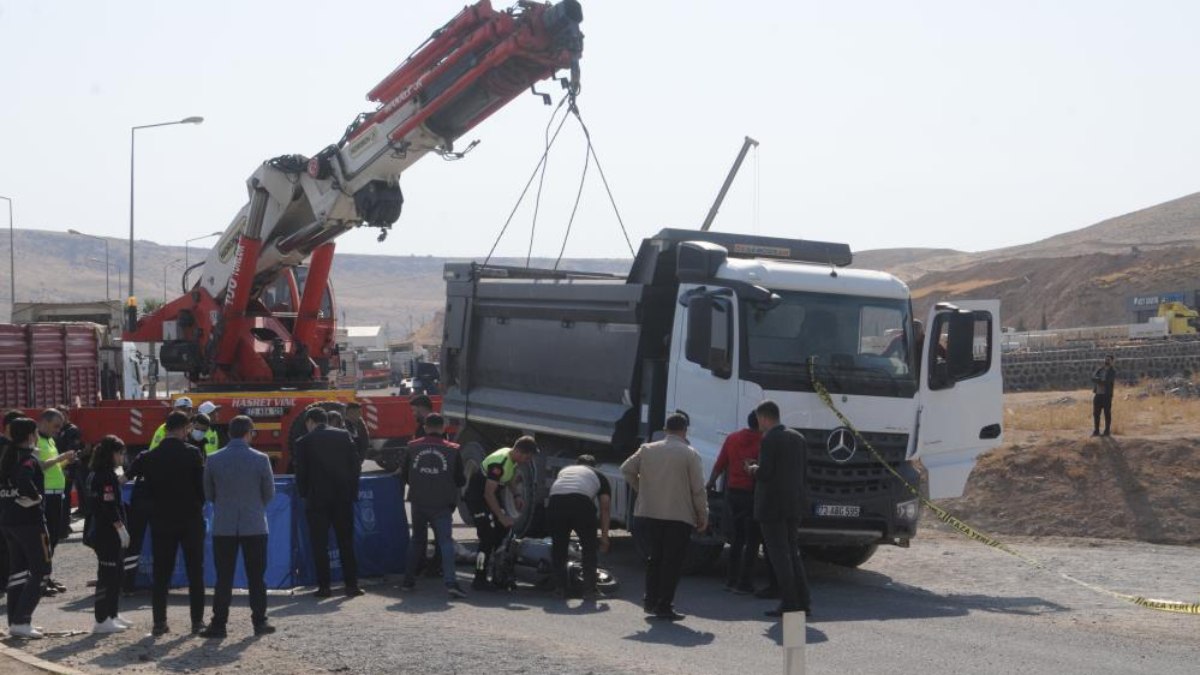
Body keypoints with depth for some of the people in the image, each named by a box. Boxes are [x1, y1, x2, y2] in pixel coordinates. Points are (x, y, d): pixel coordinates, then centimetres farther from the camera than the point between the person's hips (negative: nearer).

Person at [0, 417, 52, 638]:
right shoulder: (29, 459, -14)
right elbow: (24, 481, -33)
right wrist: (34, 497, -17)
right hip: (29, 521, -9)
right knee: (39, 571, -3)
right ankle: (21, 622, -10)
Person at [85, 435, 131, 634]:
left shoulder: (94, 474, 15)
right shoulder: (107, 476, -15)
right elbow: (110, 507, -20)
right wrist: (121, 528, -17)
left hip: (97, 531, 10)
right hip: (107, 533, -10)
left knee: (115, 573, 16)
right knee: (108, 575, -7)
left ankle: (112, 615, 23)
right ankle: (102, 620, -5)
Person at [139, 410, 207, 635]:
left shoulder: (150, 457, -1)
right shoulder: (193, 453, -10)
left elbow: (147, 490, 3)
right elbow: (202, 484, -6)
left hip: (161, 521, 2)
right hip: (191, 519, -2)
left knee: (161, 573, 6)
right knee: (195, 572, 6)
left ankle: (159, 622, 5)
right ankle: (197, 621, 6)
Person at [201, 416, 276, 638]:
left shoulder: (213, 460, -3)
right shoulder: (260, 460, -8)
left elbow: (208, 494, 6)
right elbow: (269, 494, 2)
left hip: (223, 526, 1)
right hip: (254, 526, -1)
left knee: (223, 577, 5)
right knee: (256, 577, 8)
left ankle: (219, 623, 4)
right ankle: (259, 621, 11)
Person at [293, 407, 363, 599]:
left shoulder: (304, 442, -3)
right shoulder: (343, 436, 4)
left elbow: (301, 473, -3)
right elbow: (356, 465, 2)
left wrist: (304, 494, 12)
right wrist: (352, 491, 10)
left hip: (317, 499, -3)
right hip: (343, 497, 3)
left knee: (320, 544, 5)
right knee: (346, 542, 9)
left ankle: (324, 586, 3)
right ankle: (351, 585, 7)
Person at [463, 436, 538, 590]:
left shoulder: (512, 459, -1)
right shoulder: (499, 463, -30)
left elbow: (511, 479, 20)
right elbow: (488, 494, -28)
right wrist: (501, 516, -25)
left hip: (490, 496, 10)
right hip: (477, 498, -10)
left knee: (503, 529, 10)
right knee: (487, 538, -13)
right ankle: (479, 581, -7)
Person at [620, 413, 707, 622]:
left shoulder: (647, 450, 4)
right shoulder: (689, 454, -8)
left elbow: (626, 469, 8)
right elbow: (698, 488, -7)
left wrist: (641, 488, 18)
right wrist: (703, 515, 2)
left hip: (650, 514, 4)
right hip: (679, 516, -4)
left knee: (655, 557, 19)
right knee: (672, 561, 1)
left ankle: (650, 600, 21)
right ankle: (665, 606, -1)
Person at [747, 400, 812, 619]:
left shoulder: (770, 439, -14)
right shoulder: (797, 437, 10)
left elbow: (765, 473, -21)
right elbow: (803, 467, 13)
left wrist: (754, 469, 2)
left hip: (772, 506, -8)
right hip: (794, 504, 8)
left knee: (779, 556, -3)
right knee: (792, 553, 15)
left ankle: (789, 604, -3)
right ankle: (802, 601, 14)